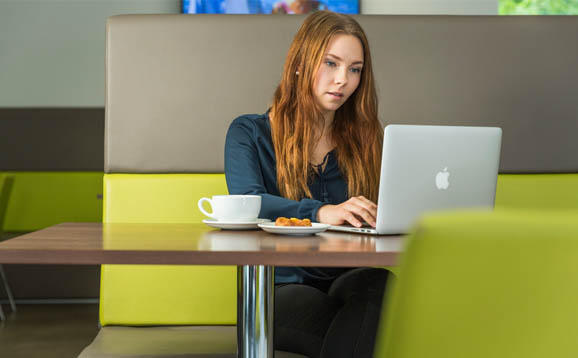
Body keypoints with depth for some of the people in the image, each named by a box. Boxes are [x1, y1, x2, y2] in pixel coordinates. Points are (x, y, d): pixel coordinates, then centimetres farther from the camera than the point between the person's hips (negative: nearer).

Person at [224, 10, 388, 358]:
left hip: (348, 279, 4)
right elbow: (246, 203, -11)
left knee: (381, 283, -35)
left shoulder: (367, 139, 20)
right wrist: (321, 212, -30)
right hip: (282, 287, -4)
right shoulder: (249, 133, 10)